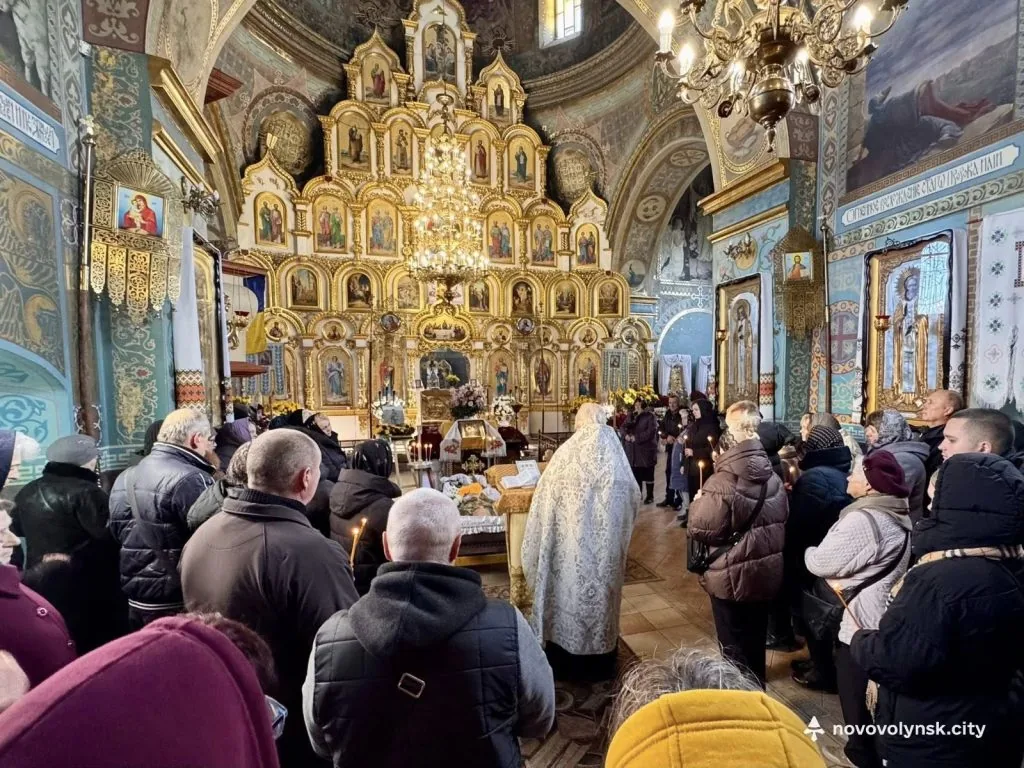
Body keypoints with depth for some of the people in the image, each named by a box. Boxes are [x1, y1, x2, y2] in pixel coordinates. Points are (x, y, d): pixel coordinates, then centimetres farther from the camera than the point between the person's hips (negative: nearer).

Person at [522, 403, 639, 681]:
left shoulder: (566, 452, -10)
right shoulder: (614, 453, -4)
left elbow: (544, 498, -4)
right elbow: (633, 497, 6)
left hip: (568, 541, -1)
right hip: (605, 545, 2)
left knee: (568, 591, 13)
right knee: (601, 596, 16)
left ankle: (566, 663, 29)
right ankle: (599, 665, 32)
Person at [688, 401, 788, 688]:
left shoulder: (723, 482, -27)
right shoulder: (773, 478, 2)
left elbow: (702, 530, -25)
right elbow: (782, 519, 15)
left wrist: (697, 503, -8)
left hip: (733, 578, -8)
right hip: (767, 573, 8)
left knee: (735, 650, 12)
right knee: (755, 645, 25)